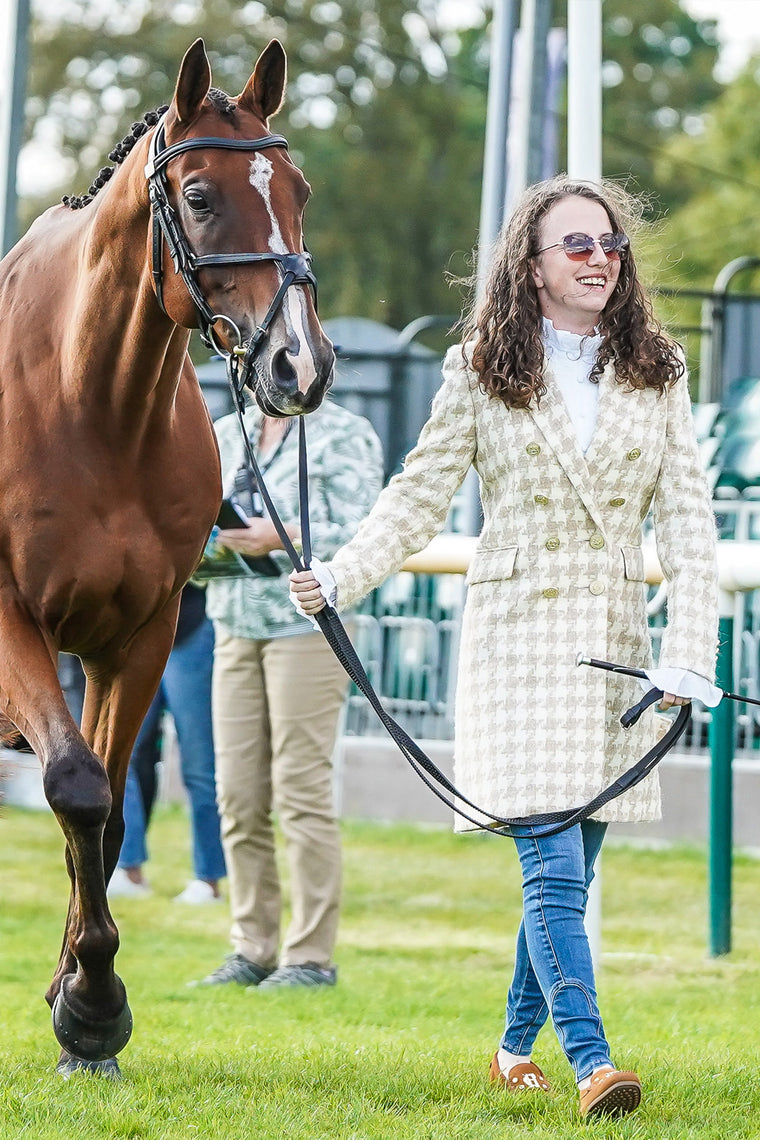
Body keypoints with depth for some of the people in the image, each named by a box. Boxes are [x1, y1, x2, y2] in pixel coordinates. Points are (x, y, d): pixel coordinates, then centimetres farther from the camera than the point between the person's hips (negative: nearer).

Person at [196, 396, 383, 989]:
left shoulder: (344, 435, -2)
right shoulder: (227, 434, 18)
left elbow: (361, 535, -11)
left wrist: (281, 539, -22)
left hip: (308, 626, -6)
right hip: (236, 627, 6)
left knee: (302, 790, -7)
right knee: (239, 795, 2)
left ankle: (312, 955, -3)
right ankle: (254, 950, 9)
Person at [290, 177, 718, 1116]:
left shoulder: (656, 375, 7)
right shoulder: (482, 371, 1)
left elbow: (687, 520, 2)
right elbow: (420, 495, 1)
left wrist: (690, 653, -8)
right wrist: (339, 578, -14)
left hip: (616, 637, 3)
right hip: (519, 631, -3)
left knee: (568, 869, 9)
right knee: (554, 866, -13)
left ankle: (518, 1045, 26)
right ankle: (591, 1062, -19)